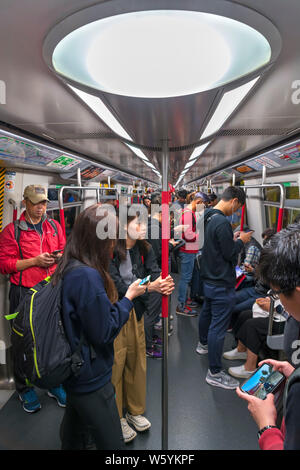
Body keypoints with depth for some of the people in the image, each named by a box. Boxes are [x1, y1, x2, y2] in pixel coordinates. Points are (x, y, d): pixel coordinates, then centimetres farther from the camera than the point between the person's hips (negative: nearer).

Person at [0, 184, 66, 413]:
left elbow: (65, 251, 17)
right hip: (24, 292, -3)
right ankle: (25, 389, 29)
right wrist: (35, 261, -15)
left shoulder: (54, 226, 10)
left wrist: (60, 257, -6)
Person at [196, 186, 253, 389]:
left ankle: (203, 344, 52)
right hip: (222, 284, -10)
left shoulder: (209, 217, 5)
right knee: (219, 326, -2)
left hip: (209, 279, 11)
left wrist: (234, 239, 10)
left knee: (207, 312, 28)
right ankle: (215, 373, 9)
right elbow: (229, 254, -20)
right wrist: (241, 241, -5)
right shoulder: (222, 222, -25)